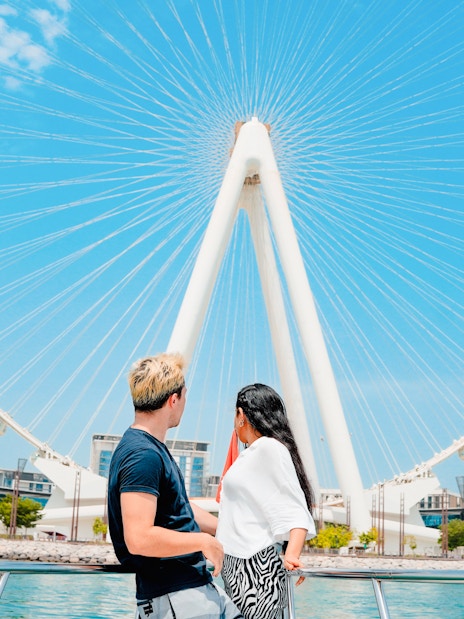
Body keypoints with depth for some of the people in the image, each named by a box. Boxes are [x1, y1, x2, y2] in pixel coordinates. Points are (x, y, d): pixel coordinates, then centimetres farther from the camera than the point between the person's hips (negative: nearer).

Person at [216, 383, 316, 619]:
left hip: (256, 568, -9)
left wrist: (291, 555, -30)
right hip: (235, 567, 9)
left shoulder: (269, 447, -8)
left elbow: (295, 509, -16)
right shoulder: (250, 455, 19)